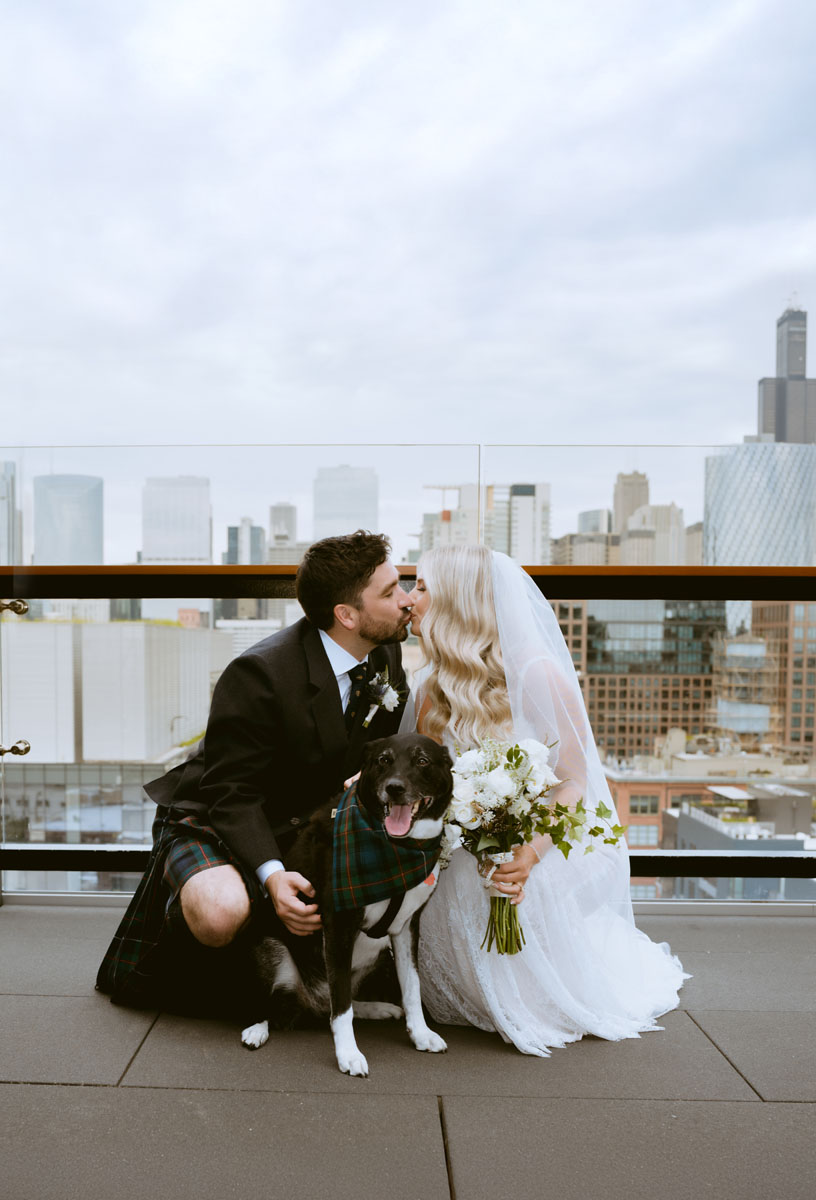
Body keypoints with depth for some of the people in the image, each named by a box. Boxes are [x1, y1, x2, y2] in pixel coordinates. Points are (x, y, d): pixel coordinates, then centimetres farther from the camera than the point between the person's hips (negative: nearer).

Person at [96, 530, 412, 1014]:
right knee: (221, 913, -37)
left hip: (310, 826, 7)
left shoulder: (387, 653, -6)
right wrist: (272, 875, -36)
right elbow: (233, 793, -23)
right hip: (214, 824, -7)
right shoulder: (259, 673, -27)